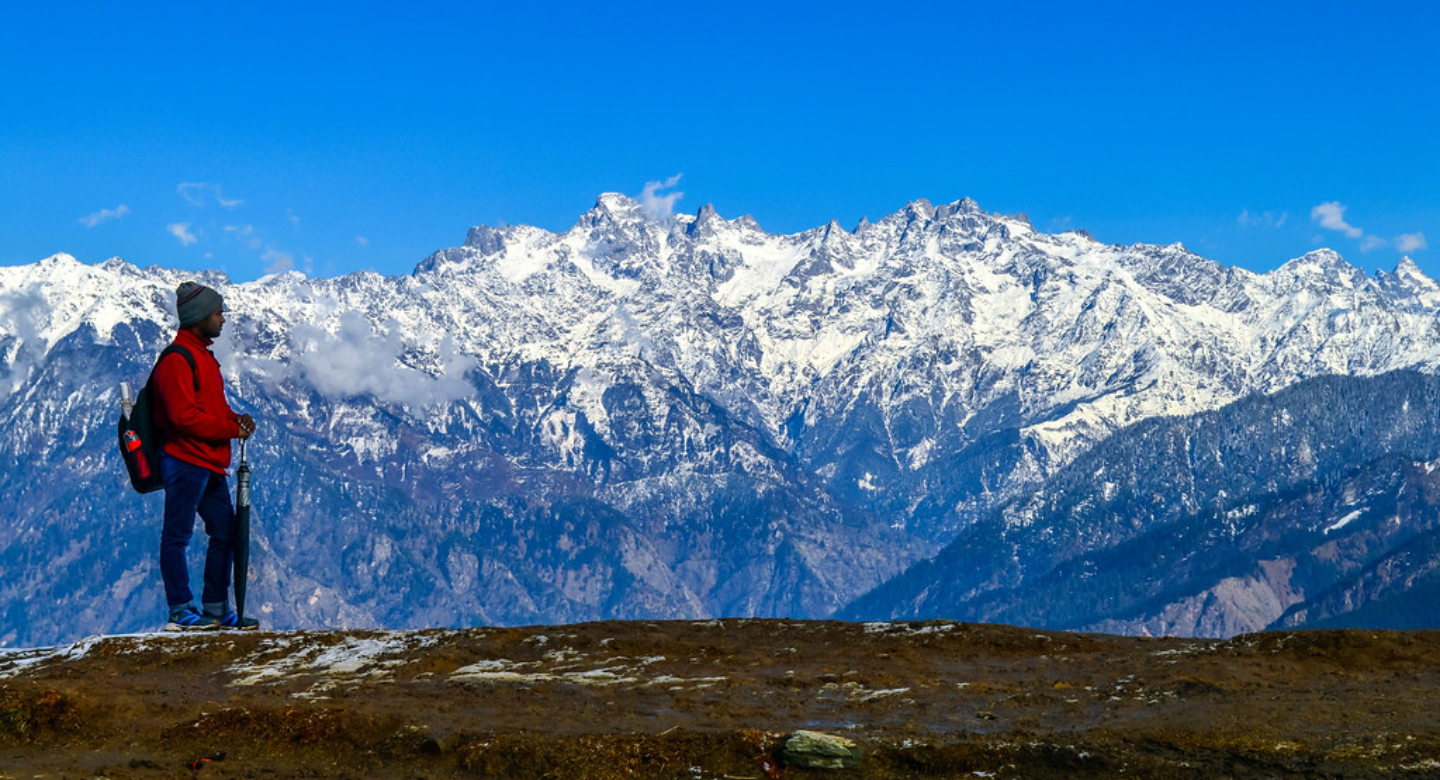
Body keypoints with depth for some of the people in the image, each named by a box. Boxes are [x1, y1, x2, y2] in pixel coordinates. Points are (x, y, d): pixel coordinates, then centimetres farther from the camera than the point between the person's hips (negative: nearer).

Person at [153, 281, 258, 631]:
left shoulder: (204, 356, 18)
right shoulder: (176, 359, -13)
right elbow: (184, 416, -20)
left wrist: (235, 418, 4)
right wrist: (230, 429, -14)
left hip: (210, 463, 10)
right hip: (186, 460, -10)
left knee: (224, 533, 11)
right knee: (178, 535, -3)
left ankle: (217, 609, 16)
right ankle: (180, 611, -1)